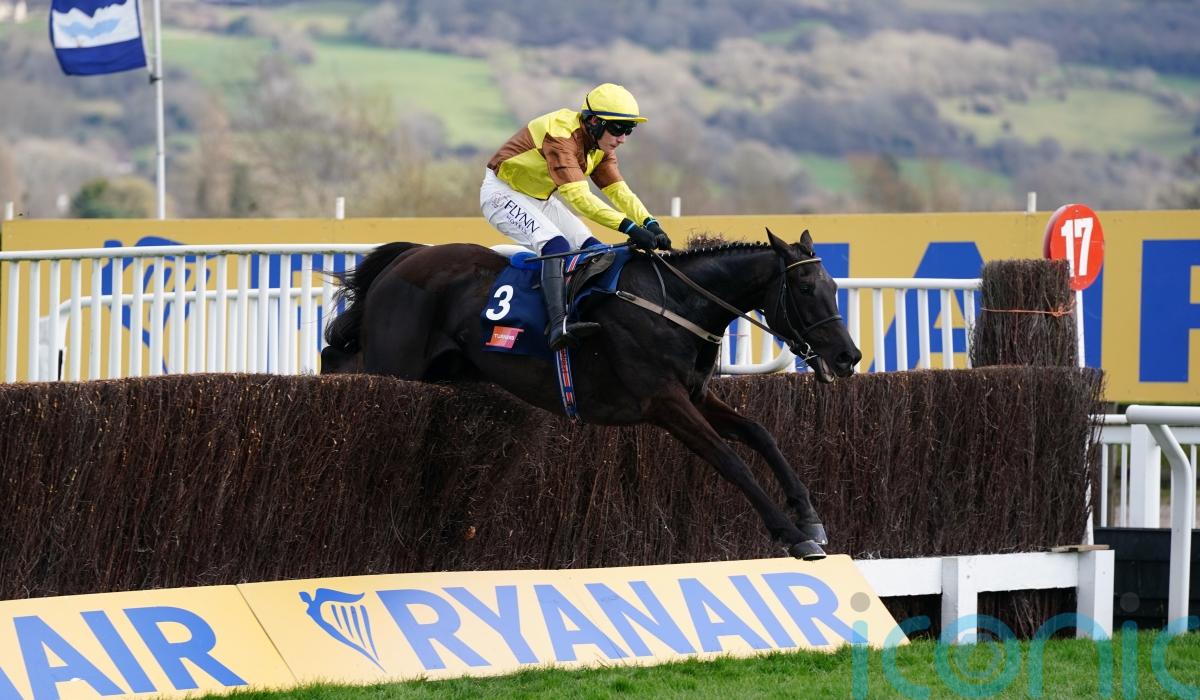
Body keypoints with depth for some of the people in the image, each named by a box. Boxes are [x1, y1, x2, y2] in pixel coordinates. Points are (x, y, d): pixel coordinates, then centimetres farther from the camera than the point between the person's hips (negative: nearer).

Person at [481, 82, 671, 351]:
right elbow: (579, 197, -40)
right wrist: (629, 228, -47)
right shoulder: (561, 136, -31)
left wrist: (650, 224, -23)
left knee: (593, 250, -5)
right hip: (503, 194, -9)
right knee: (557, 246, -31)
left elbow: (619, 191, -5)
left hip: (542, 199, 9)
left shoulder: (600, 145, -2)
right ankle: (559, 325, -43)